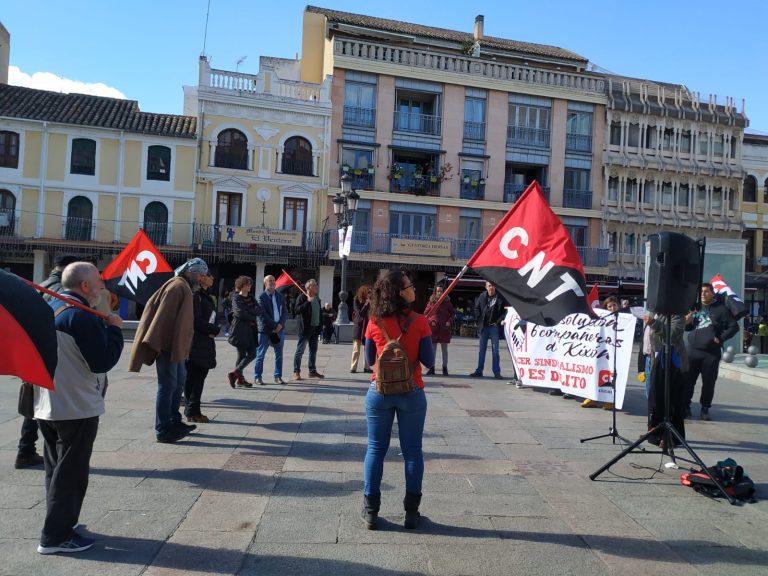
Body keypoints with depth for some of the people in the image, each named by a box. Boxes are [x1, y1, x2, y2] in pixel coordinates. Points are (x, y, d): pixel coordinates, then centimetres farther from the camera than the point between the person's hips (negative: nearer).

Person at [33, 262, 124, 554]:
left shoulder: (49, 309, 9)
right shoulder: (82, 315, -20)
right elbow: (103, 361, -22)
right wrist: (114, 329, -11)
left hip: (47, 407, 9)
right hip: (77, 408, -9)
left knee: (57, 469, 19)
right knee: (71, 472, 2)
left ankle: (58, 524, 32)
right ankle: (56, 536, 10)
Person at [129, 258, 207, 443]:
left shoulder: (185, 287, 16)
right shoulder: (178, 286, -16)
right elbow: (163, 315, -23)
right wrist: (156, 343, -26)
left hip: (176, 345, 11)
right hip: (169, 344, -11)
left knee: (179, 381, 19)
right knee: (167, 385, -4)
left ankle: (174, 421, 31)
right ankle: (162, 430, 5)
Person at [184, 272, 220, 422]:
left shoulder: (207, 297, 18)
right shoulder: (195, 296, -10)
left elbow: (214, 318, 17)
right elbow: (196, 320, -17)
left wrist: (215, 329, -4)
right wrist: (212, 329, -7)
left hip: (206, 344, 9)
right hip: (195, 343, -9)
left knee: (200, 377, 11)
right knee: (193, 378, -2)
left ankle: (192, 410, 19)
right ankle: (192, 412, 4)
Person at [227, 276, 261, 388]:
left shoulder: (251, 298, 17)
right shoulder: (236, 298, -3)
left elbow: (259, 311, 3)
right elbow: (240, 313, -17)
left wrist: (249, 311, -14)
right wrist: (252, 318, -6)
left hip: (251, 330, 7)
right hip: (240, 330, -7)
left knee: (252, 354, 2)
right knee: (242, 354, -4)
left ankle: (236, 374, 10)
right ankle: (240, 379, 2)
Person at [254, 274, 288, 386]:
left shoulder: (280, 296, 11)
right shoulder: (262, 297, -5)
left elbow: (285, 311, 7)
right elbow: (262, 315, -12)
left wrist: (280, 324, -9)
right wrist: (274, 326, -14)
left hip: (279, 329, 5)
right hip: (265, 330, -5)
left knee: (279, 354, 7)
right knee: (260, 354, 3)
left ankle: (278, 377, 15)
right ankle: (258, 377, 11)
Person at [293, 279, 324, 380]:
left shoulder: (317, 298, 13)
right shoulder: (302, 297, -8)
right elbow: (296, 310, -18)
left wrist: (319, 327, 13)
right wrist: (307, 302, -25)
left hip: (315, 328, 7)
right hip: (305, 328, -7)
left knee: (313, 350, 12)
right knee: (300, 350, -2)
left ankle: (312, 371, 21)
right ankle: (296, 372, 3)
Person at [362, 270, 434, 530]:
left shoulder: (375, 323, -4)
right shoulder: (419, 322, -10)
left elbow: (370, 359, 6)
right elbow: (428, 361, -6)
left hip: (379, 392, 2)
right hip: (411, 393, -1)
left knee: (375, 450, 10)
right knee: (412, 451, 10)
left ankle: (370, 511, 17)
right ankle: (411, 511, 19)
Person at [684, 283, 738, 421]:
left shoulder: (721, 309, 1)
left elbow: (733, 327, 1)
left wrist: (720, 338, -10)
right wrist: (687, 322, -3)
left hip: (712, 353, -2)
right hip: (693, 351, 2)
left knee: (709, 383, 4)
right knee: (688, 381, 1)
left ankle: (705, 409, 16)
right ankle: (685, 407, 11)